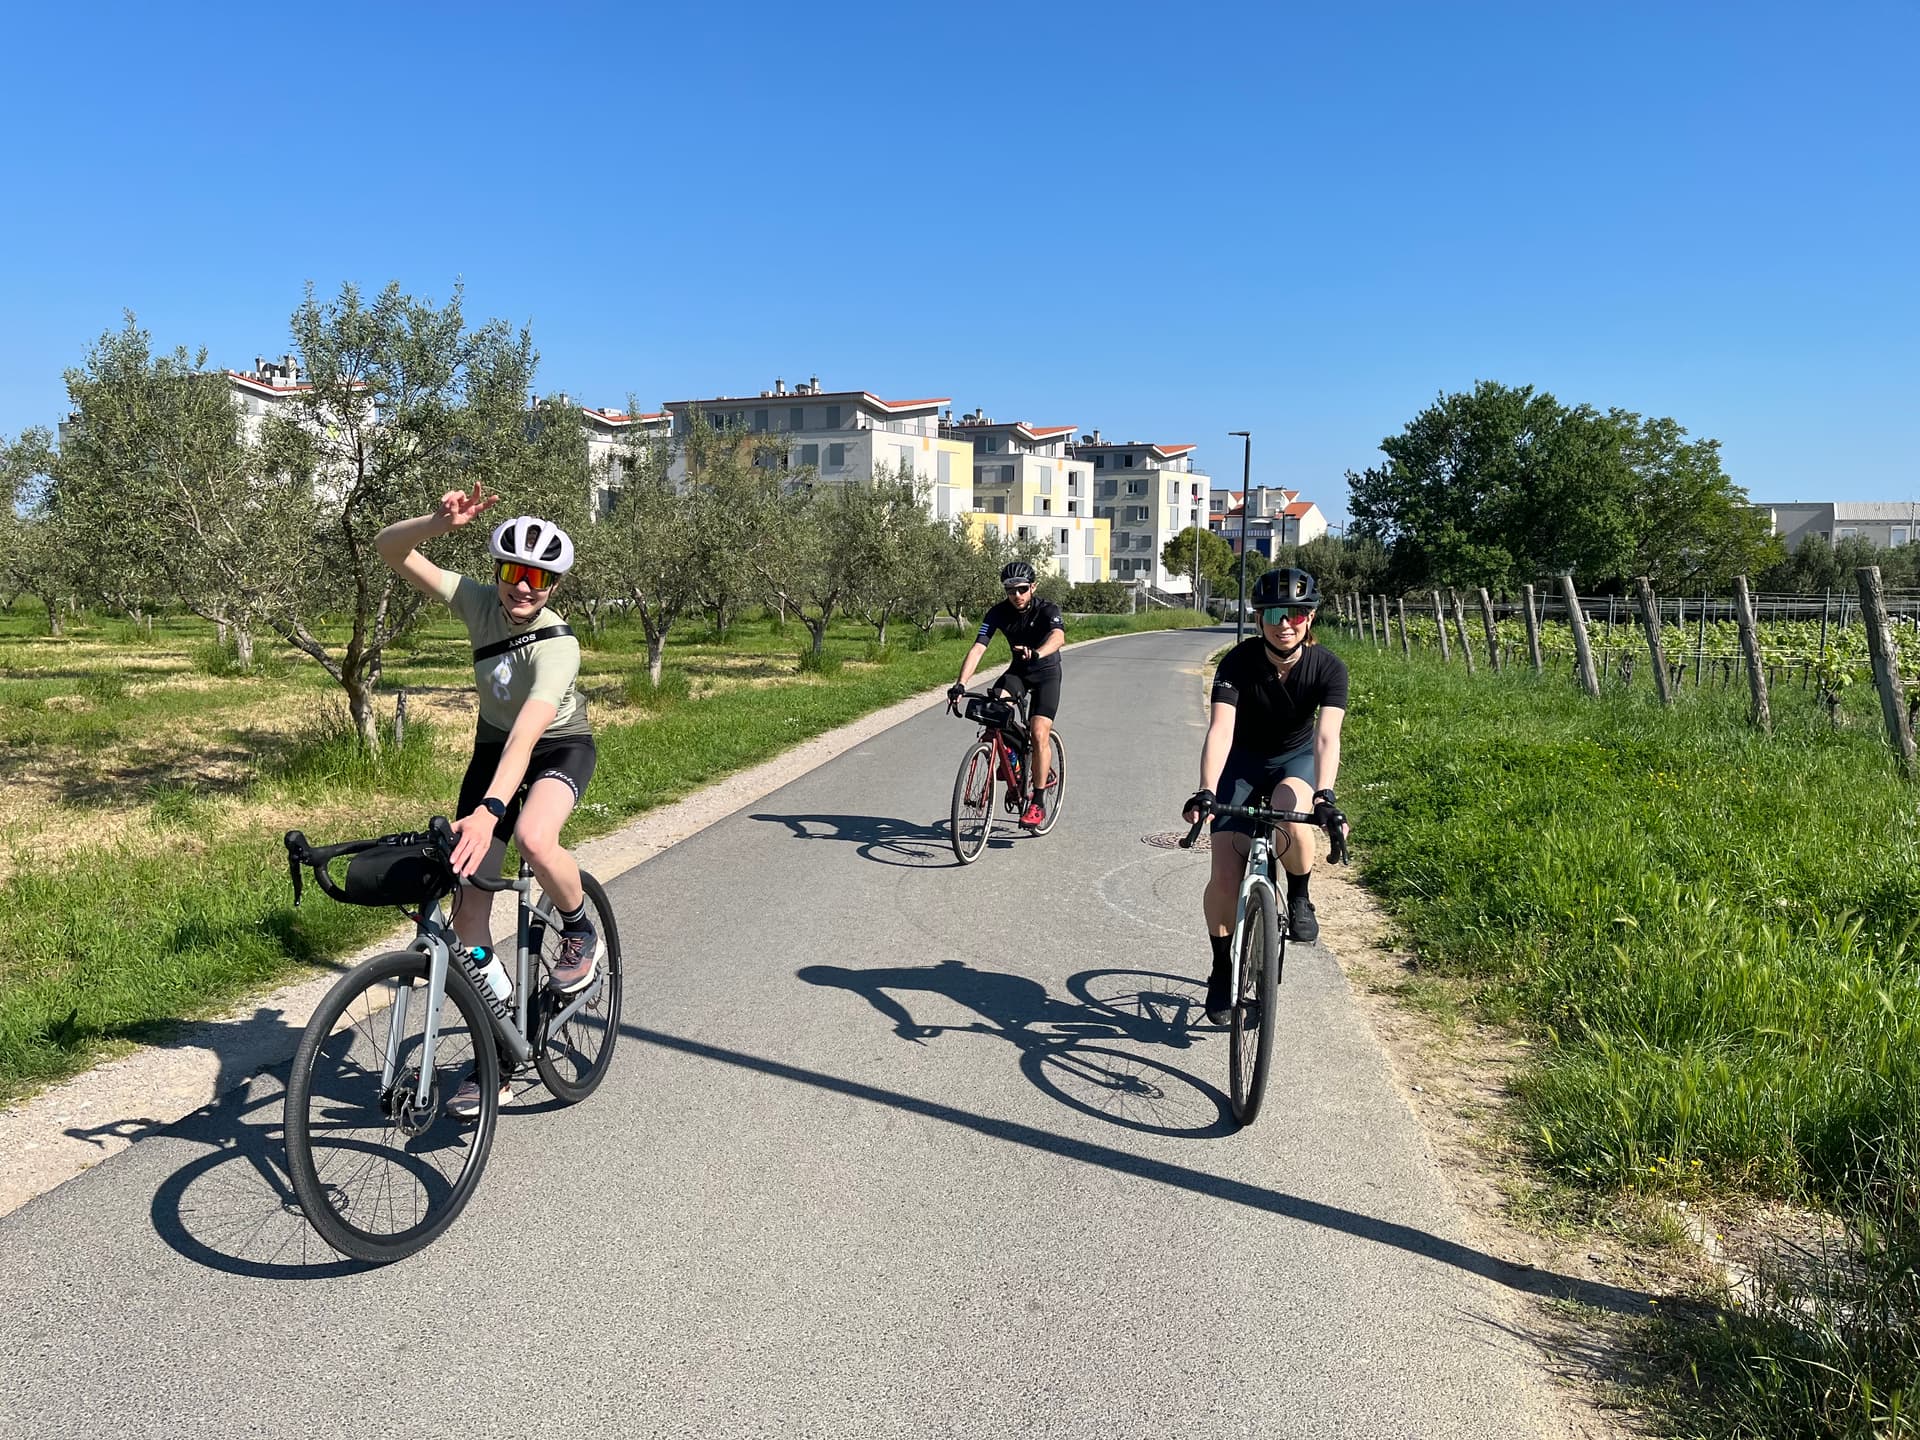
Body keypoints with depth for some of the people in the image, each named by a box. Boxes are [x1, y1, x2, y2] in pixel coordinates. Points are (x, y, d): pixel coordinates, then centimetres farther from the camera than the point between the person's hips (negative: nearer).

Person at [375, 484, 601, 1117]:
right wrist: (439, 522, -37)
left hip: (559, 748, -5)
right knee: (467, 905, -3)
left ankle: (580, 933, -6)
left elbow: (526, 735, -44)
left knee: (534, 838, -40)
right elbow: (389, 548, -16)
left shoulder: (557, 645, -31)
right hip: (493, 748, 5)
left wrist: (488, 811, -56)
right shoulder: (480, 602, -17)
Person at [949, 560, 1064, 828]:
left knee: (1039, 733, -18)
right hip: (1018, 670, 3)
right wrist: (960, 684, -40)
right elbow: (978, 648, -26)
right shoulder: (999, 613, -16)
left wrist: (1037, 654, -66)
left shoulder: (1047, 610, -23)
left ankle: (1037, 805, -11)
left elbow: (1058, 637, -44)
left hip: (1046, 672, -3)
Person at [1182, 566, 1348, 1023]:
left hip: (1297, 759, 0)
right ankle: (1222, 972, 11)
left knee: (1290, 817, -35)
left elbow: (1326, 736, -35)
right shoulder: (1238, 663, -25)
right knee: (1225, 875, -11)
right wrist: (1205, 792, -51)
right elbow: (1220, 729, -36)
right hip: (1242, 761, 0)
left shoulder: (1328, 668, -23)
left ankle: (1299, 899, -4)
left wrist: (1324, 794, -52)